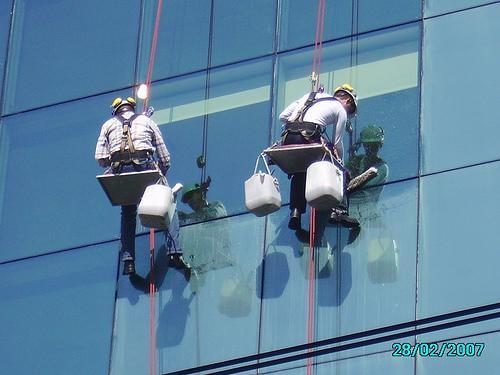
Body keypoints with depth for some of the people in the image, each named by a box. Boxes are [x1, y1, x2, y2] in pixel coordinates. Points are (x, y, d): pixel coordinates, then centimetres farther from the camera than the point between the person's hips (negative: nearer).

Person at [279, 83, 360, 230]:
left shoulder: (310, 96, 31)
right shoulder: (341, 110, 18)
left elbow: (283, 116, 22)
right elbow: (337, 143, 19)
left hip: (288, 137, 5)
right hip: (308, 138, -5)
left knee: (298, 174, 26)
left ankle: (295, 212, 12)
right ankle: (339, 210, -3)